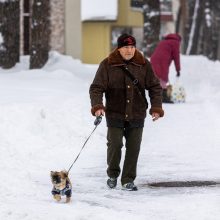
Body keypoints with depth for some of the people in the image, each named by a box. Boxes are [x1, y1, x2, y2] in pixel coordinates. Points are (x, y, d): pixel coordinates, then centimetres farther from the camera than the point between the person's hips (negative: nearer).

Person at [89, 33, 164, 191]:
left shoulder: (143, 65, 2)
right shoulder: (108, 65, -4)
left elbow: (155, 87, 7)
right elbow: (96, 88, -5)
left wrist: (156, 108, -4)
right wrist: (97, 106, -20)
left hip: (137, 115, 2)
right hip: (115, 114, -2)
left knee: (133, 147, 1)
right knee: (115, 144, -7)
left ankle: (128, 180, 14)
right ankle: (113, 175, 18)